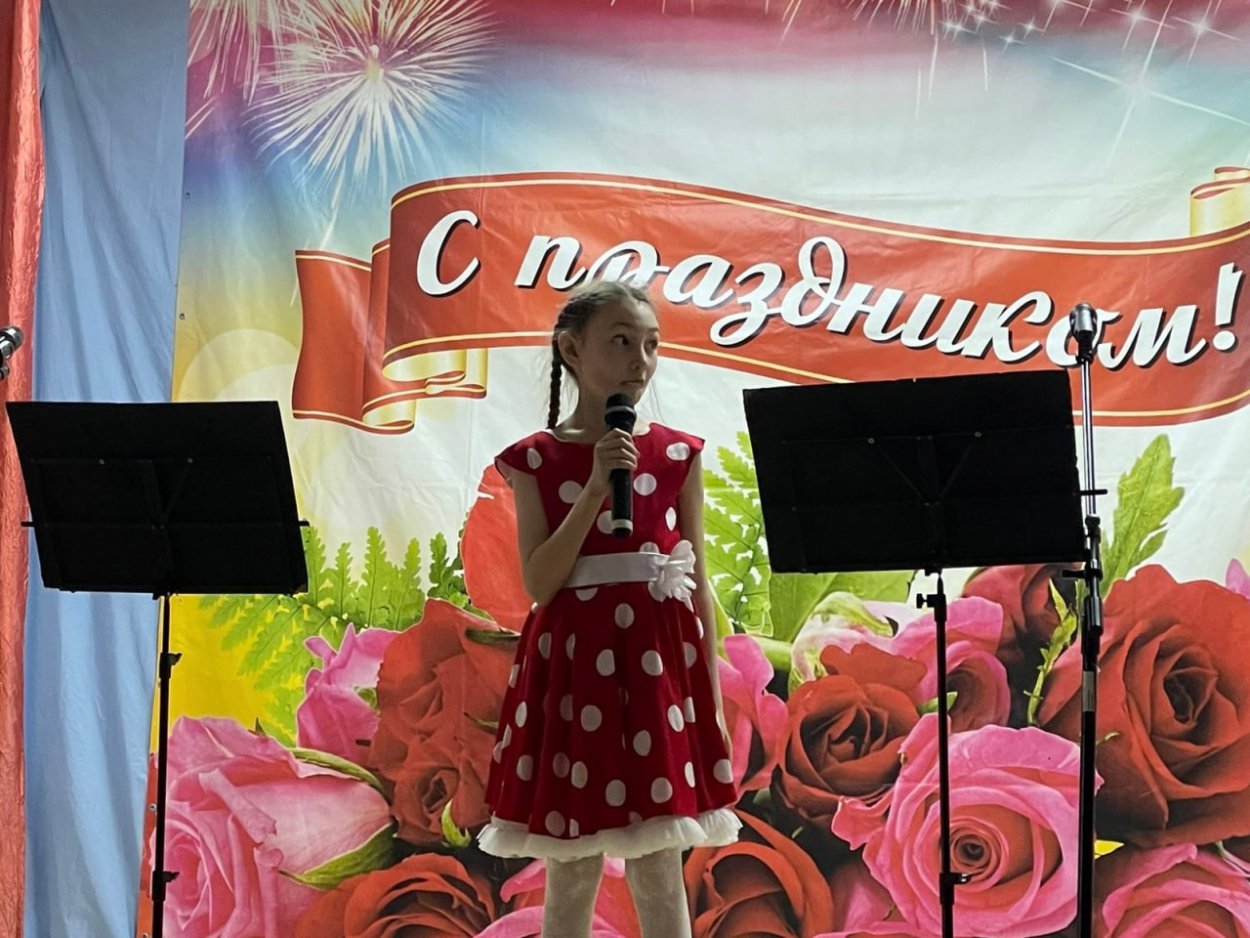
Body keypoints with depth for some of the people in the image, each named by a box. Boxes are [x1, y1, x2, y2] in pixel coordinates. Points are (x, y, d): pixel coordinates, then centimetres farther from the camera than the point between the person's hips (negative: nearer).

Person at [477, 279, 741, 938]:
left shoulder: (677, 456, 5)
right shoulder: (537, 459, 2)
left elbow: (696, 580, 7)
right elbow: (541, 584, -7)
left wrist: (712, 698, 4)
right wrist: (595, 488, -14)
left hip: (658, 662, 1)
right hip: (575, 666, -1)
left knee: (660, 873, 2)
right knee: (571, 874, 4)